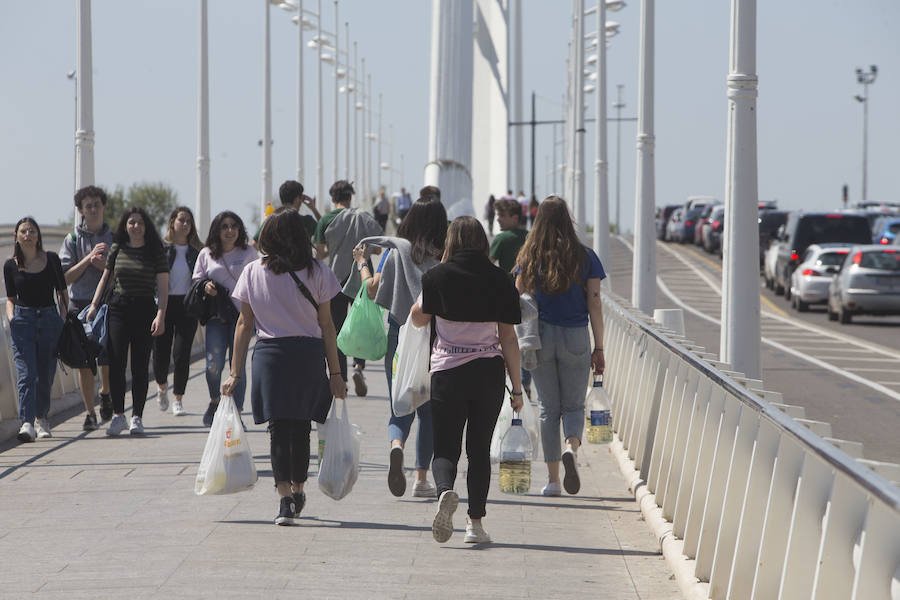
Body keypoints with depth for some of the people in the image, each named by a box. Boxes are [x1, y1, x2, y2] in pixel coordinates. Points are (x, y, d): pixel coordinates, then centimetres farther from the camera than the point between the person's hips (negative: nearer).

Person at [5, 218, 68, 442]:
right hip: (23, 320, -1)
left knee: (46, 373, 7)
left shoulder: (51, 259, 5)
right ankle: (27, 423, -22)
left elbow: (63, 293, 11)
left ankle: (42, 417, 28)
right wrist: (11, 317, -4)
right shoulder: (11, 266, 5)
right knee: (26, 374, -13)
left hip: (50, 318, 1)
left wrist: (63, 318, -1)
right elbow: (11, 298, 14)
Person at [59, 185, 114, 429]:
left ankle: (105, 393, 28)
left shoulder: (114, 238, 8)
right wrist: (89, 259, -11)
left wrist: (102, 264, -12)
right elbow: (65, 277, -1)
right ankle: (89, 412, 6)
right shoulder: (72, 240, 6)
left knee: (108, 360, -3)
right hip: (80, 305, 0)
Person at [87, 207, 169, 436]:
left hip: (145, 310, -2)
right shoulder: (117, 249, 8)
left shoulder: (155, 252, 1)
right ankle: (118, 415, 3)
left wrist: (160, 315, -13)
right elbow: (106, 278, 17)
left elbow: (163, 286, -3)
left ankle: (137, 417, 6)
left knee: (140, 366, 0)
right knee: (116, 364, -4)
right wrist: (94, 305, 7)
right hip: (118, 309, 2)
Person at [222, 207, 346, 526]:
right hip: (309, 355, 0)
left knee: (279, 427, 1)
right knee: (301, 427, 15)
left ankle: (285, 497, -11)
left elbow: (244, 324, 4)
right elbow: (326, 326, 0)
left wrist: (235, 373, 8)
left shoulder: (253, 272, 2)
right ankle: (297, 491, 31)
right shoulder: (317, 272, -1)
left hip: (269, 354, 0)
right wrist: (335, 373, 6)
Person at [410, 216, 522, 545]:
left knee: (446, 447, 5)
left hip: (447, 370, -1)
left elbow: (418, 318, 10)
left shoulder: (438, 276, -4)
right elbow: (508, 338, 0)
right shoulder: (500, 280, 0)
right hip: (489, 372, 1)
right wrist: (516, 386, 5)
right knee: (480, 448, 12)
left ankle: (445, 490, -26)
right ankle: (475, 523, 10)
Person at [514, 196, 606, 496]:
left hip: (541, 337, 1)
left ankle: (553, 480, 9)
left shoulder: (530, 258, 0)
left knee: (548, 409, 10)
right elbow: (595, 305, -2)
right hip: (576, 338, -1)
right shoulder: (585, 257, -2)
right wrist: (599, 348, 3)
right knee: (573, 406, 11)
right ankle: (572, 448, -21)